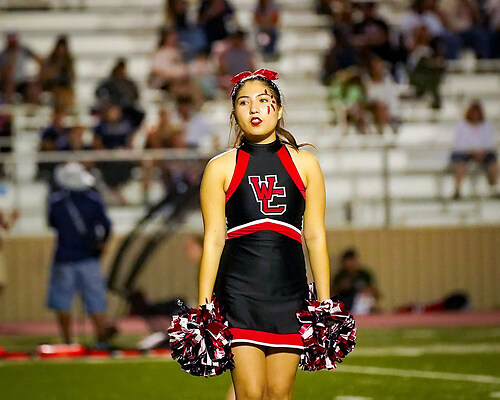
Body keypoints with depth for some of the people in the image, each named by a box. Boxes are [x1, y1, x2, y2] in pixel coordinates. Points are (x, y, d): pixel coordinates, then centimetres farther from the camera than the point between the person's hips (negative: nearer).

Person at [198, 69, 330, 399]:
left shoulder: (305, 164, 11)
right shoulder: (220, 168, 6)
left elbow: (315, 237, 10)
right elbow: (213, 239, 3)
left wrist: (325, 304, 5)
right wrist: (203, 308, -2)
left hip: (290, 291, 2)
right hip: (239, 290, -2)